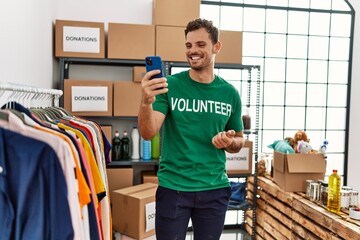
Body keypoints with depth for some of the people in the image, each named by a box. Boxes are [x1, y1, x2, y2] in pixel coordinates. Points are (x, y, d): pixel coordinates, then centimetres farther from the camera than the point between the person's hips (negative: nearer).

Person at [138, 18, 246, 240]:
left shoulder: (230, 93, 0)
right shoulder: (170, 85, -8)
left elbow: (239, 141, 11)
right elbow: (148, 133, -17)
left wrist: (230, 141, -12)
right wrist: (147, 102, -36)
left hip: (215, 189, 3)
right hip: (173, 187, -2)